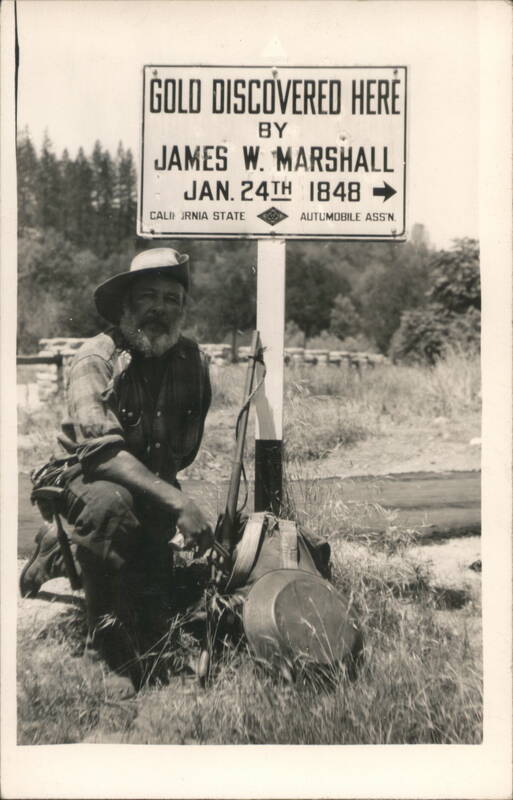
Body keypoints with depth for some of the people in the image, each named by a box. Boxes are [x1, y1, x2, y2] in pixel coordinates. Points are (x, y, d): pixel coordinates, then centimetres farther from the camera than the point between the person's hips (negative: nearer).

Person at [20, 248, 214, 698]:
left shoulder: (192, 360, -1)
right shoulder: (97, 358, -17)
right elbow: (102, 448, -30)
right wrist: (177, 501, -38)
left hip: (154, 487, 5)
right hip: (87, 478, -5)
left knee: (155, 619, -4)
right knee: (110, 503, -41)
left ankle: (62, 548, 21)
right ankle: (108, 642, -22)